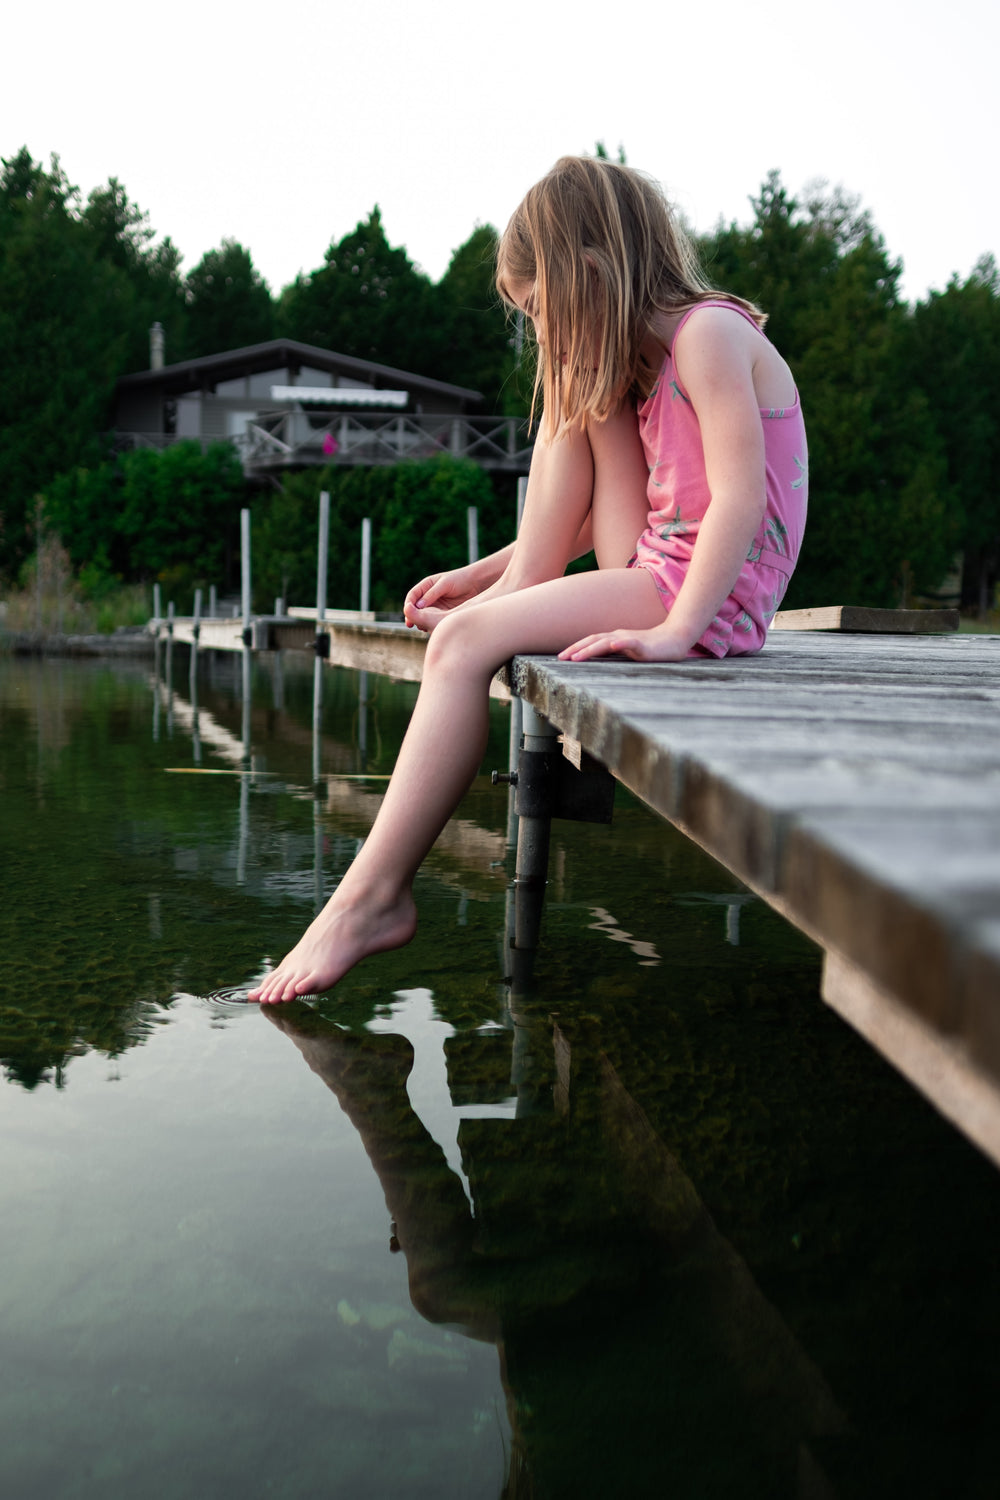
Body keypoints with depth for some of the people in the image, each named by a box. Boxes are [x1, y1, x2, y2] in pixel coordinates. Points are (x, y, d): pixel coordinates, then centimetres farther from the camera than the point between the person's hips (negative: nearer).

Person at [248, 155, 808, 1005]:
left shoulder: (707, 333, -9)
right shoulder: (649, 348, 21)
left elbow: (741, 494, -22)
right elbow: (582, 514, 23)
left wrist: (676, 630, -29)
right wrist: (489, 576, 12)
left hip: (711, 593, -10)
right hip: (654, 569, 10)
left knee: (463, 642, -20)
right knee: (578, 398, 11)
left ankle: (373, 898, -18)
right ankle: (520, 593, 0)